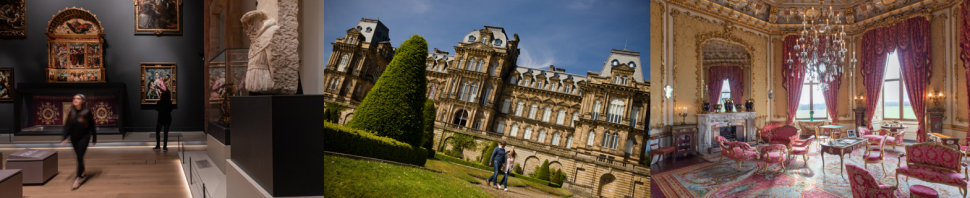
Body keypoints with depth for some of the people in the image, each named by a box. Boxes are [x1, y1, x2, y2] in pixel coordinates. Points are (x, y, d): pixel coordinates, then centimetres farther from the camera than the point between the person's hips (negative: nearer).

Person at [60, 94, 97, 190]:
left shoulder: (87, 113, -10)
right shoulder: (71, 113, 0)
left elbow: (92, 126, -5)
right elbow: (67, 126, 1)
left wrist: (94, 139, -1)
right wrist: (65, 138, -8)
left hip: (84, 137, -5)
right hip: (74, 138, 5)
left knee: (80, 157, -12)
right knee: (79, 156, 17)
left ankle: (78, 179, -12)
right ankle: (82, 172, 40)